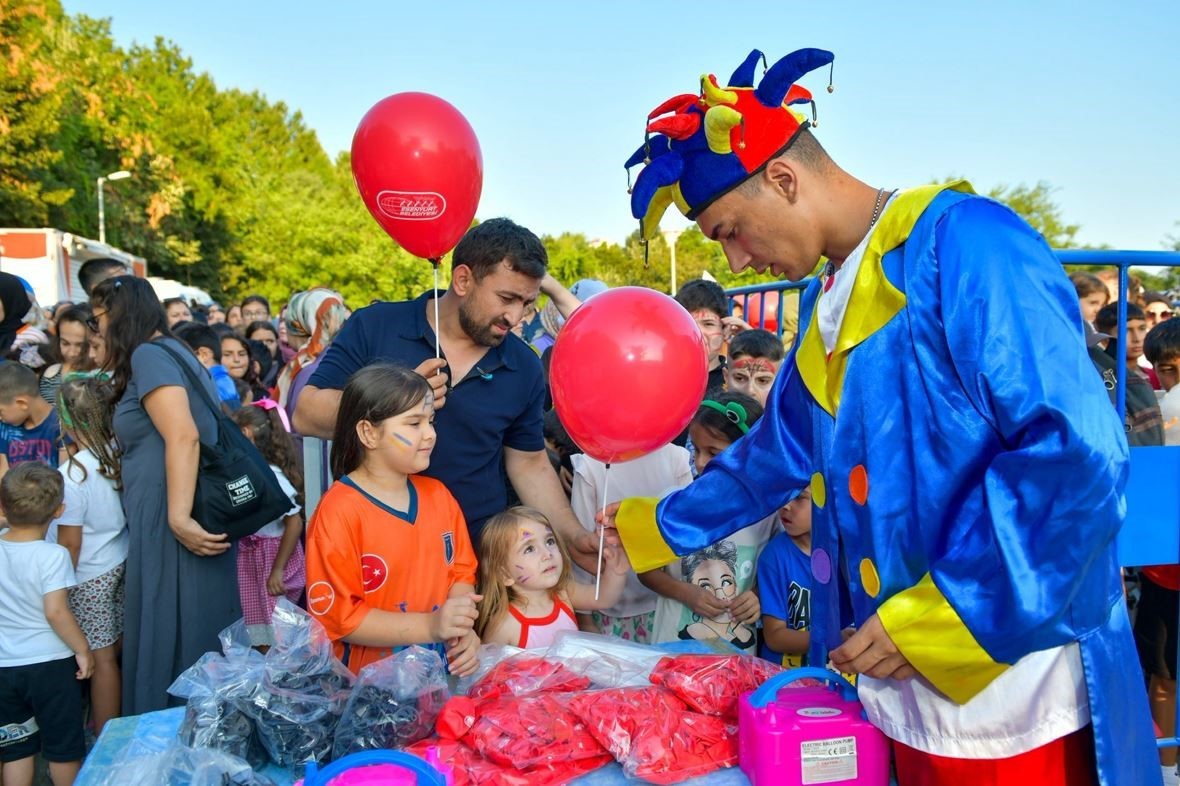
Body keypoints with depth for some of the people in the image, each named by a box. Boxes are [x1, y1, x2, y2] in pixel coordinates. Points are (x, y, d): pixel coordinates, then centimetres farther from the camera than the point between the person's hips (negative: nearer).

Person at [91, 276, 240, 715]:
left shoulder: (149, 354, -10)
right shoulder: (171, 352, 19)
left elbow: (183, 437, -22)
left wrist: (179, 518, -26)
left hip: (172, 519, -9)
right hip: (170, 516, 9)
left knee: (168, 641, -1)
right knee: (198, 640, 14)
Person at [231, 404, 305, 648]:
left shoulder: (271, 476, -20)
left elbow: (295, 523, -21)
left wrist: (277, 570, -20)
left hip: (273, 555, -7)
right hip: (249, 556, 7)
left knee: (274, 639, 5)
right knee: (258, 636, 17)